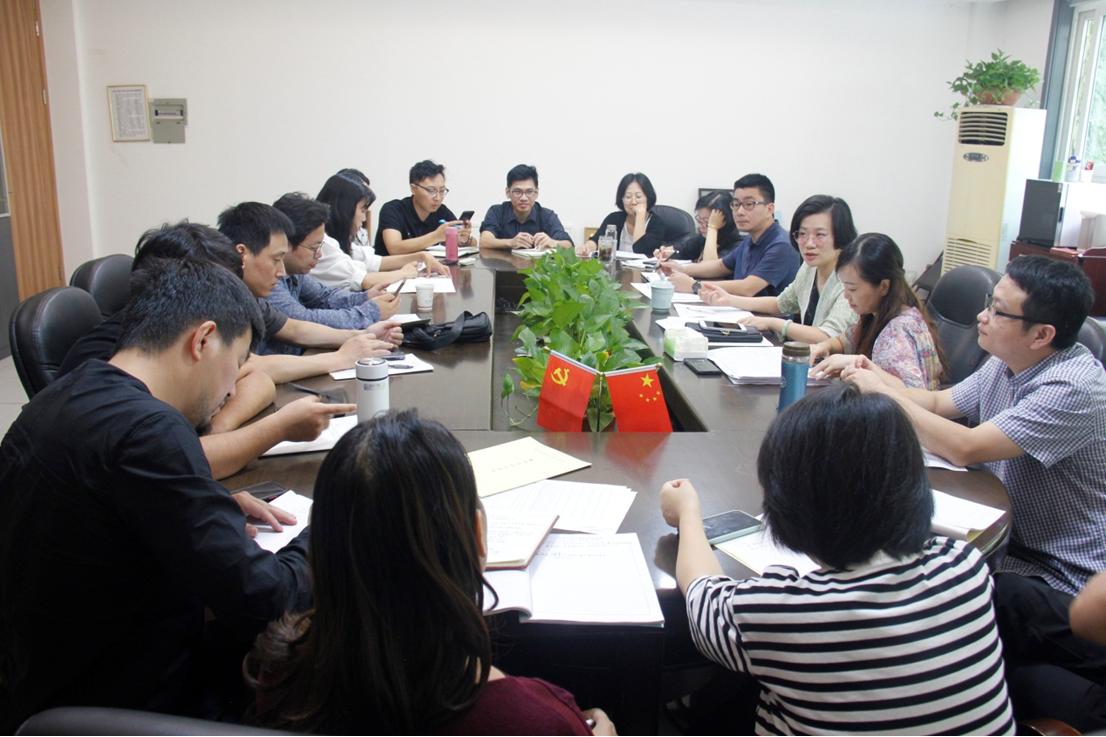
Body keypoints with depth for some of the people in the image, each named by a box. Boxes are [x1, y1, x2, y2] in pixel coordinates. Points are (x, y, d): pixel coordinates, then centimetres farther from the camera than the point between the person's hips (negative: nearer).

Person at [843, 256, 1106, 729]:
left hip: (1060, 584, -8)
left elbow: (965, 448, -30)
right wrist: (872, 379, -7)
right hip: (1010, 544, 8)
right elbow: (938, 404, 11)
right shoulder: (1006, 364, 2)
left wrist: (884, 392, -20)